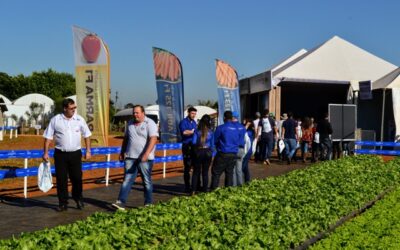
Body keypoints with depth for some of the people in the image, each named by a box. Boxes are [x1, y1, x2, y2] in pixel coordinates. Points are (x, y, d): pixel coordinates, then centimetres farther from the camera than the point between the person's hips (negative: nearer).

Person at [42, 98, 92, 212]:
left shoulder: (79, 119, 1)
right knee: (61, 179, 4)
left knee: (77, 178, 4)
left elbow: (87, 135, 8)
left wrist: (88, 151, 4)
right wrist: (46, 153, -3)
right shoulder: (55, 120, -3)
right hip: (60, 154, -1)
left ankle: (78, 199, 24)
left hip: (75, 153, 1)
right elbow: (48, 137, 1)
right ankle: (63, 203, 15)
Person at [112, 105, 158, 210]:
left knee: (147, 181, 5)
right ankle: (121, 202, -2)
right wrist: (122, 152, 18)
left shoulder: (150, 123, -7)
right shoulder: (130, 123, 13)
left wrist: (146, 154, -27)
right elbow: (126, 138, 22)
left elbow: (153, 139, -18)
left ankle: (148, 204, 15)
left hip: (145, 158, -5)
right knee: (127, 180, 0)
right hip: (130, 157, 5)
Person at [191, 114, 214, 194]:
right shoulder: (211, 132, -4)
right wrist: (211, 152, 11)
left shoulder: (197, 131, -4)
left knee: (196, 172, 8)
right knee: (205, 172, 9)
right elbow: (212, 144, -2)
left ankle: (193, 190, 3)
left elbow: (193, 142, -8)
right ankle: (204, 190, 11)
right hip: (207, 152, 0)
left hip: (198, 152, 0)